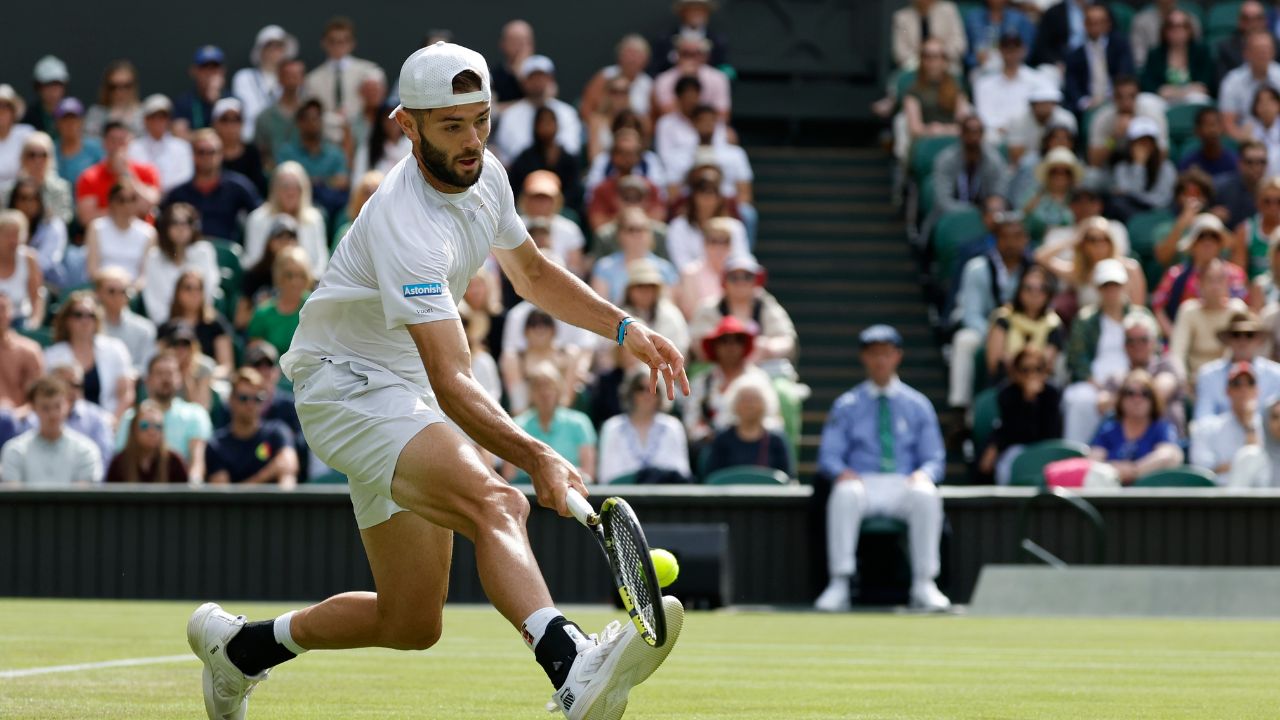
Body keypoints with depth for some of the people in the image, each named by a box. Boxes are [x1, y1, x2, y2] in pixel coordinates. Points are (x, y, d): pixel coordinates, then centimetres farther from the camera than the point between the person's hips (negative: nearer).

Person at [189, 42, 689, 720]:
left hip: (404, 392, 9)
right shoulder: (406, 226, -28)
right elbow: (450, 383, -35)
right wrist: (535, 457, -47)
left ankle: (238, 643, 30)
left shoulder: (484, 174, 0)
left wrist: (625, 327, 9)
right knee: (495, 504, -36)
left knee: (411, 625, 9)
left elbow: (531, 272, 21)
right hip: (347, 384, -9)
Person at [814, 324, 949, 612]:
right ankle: (839, 585, -37)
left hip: (905, 484, 0)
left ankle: (924, 585, -32)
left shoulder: (918, 405, 18)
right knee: (845, 494, -37)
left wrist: (923, 474, -13)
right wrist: (841, 472, -16)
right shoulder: (846, 405, 16)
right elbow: (828, 456, 8)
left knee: (926, 495, -35)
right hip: (862, 482, 0)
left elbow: (934, 459, 12)